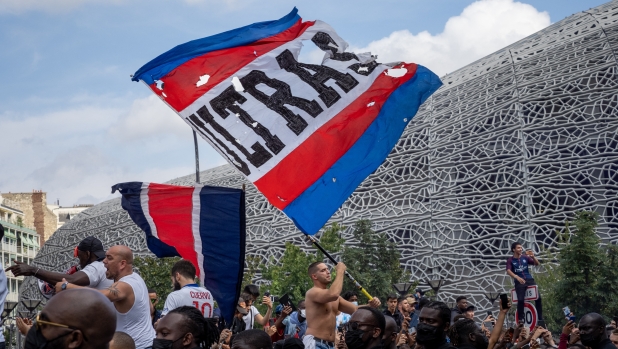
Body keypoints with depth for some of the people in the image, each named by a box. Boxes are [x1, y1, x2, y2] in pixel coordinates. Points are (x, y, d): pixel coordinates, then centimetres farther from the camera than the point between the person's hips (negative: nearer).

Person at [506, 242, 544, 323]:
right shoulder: (510, 260, 2)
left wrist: (533, 256, -11)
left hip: (529, 279, 3)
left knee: (538, 297, -16)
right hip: (519, 282, -3)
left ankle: (540, 319, -5)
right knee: (521, 300, -25)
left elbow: (537, 264, 10)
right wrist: (517, 277, -32)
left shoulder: (525, 257, 11)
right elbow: (508, 271, -14)